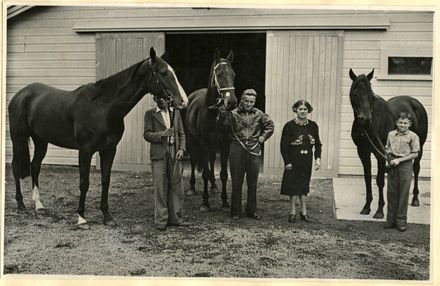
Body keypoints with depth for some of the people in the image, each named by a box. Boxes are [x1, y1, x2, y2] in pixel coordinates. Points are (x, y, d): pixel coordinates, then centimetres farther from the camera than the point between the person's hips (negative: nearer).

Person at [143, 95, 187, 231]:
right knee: (160, 188, -1)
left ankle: (175, 218, 16)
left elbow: (181, 134, 13)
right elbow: (146, 134, -3)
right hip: (159, 154, -3)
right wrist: (161, 134, -19)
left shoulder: (175, 112, 15)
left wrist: (181, 149, -2)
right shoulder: (150, 114, 5)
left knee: (176, 187, 6)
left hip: (175, 154, 3)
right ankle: (161, 220, 7)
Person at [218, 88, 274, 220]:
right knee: (236, 182, 4)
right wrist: (222, 113, -25)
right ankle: (235, 211, 14)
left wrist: (262, 137, 9)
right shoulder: (233, 113, -1)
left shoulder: (259, 114, 7)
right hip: (237, 149, -2)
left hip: (254, 150, 2)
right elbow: (224, 124, -11)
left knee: (253, 183, 9)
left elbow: (270, 125, 18)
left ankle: (252, 210, 22)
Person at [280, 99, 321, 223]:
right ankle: (292, 212, 16)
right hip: (293, 160, -3)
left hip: (307, 161, 3)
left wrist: (318, 158, -1)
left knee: (304, 185, 10)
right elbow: (283, 145, -7)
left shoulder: (313, 126, 4)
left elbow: (317, 144, 9)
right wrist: (287, 161, -11)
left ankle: (304, 211, 20)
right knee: (292, 185, 4)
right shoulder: (289, 126, -7)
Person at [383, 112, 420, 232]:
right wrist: (388, 160, -3)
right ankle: (391, 219, 17)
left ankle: (401, 221, 11)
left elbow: (415, 154, -6)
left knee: (403, 193, 1)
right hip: (392, 165, 3)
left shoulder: (413, 136, -3)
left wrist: (399, 160, -13)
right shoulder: (391, 134, 8)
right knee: (391, 192, 7)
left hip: (405, 165, -3)